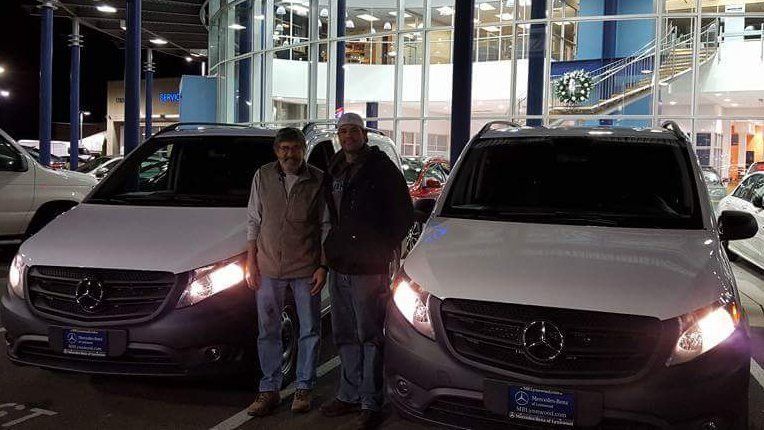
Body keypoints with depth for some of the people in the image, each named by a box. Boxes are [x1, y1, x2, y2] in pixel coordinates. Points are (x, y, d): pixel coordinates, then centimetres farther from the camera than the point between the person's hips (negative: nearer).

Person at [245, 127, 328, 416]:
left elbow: (326, 227, 0)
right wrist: (251, 261, 2)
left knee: (309, 330, 7)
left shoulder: (318, 181, -3)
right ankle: (269, 390, 21)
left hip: (305, 268, -1)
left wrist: (322, 266, -5)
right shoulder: (263, 177, 3)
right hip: (268, 267, 2)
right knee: (267, 331, 8)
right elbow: (253, 221, 7)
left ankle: (303, 388, 22)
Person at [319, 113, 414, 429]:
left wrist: (389, 252, -10)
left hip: (369, 268, -7)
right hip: (339, 266, 7)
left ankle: (371, 403, 7)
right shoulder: (334, 171, 14)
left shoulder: (382, 169, -6)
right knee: (345, 335, 14)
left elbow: (404, 215, -7)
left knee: (369, 336, -1)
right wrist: (332, 248, 16)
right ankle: (349, 395, 26)